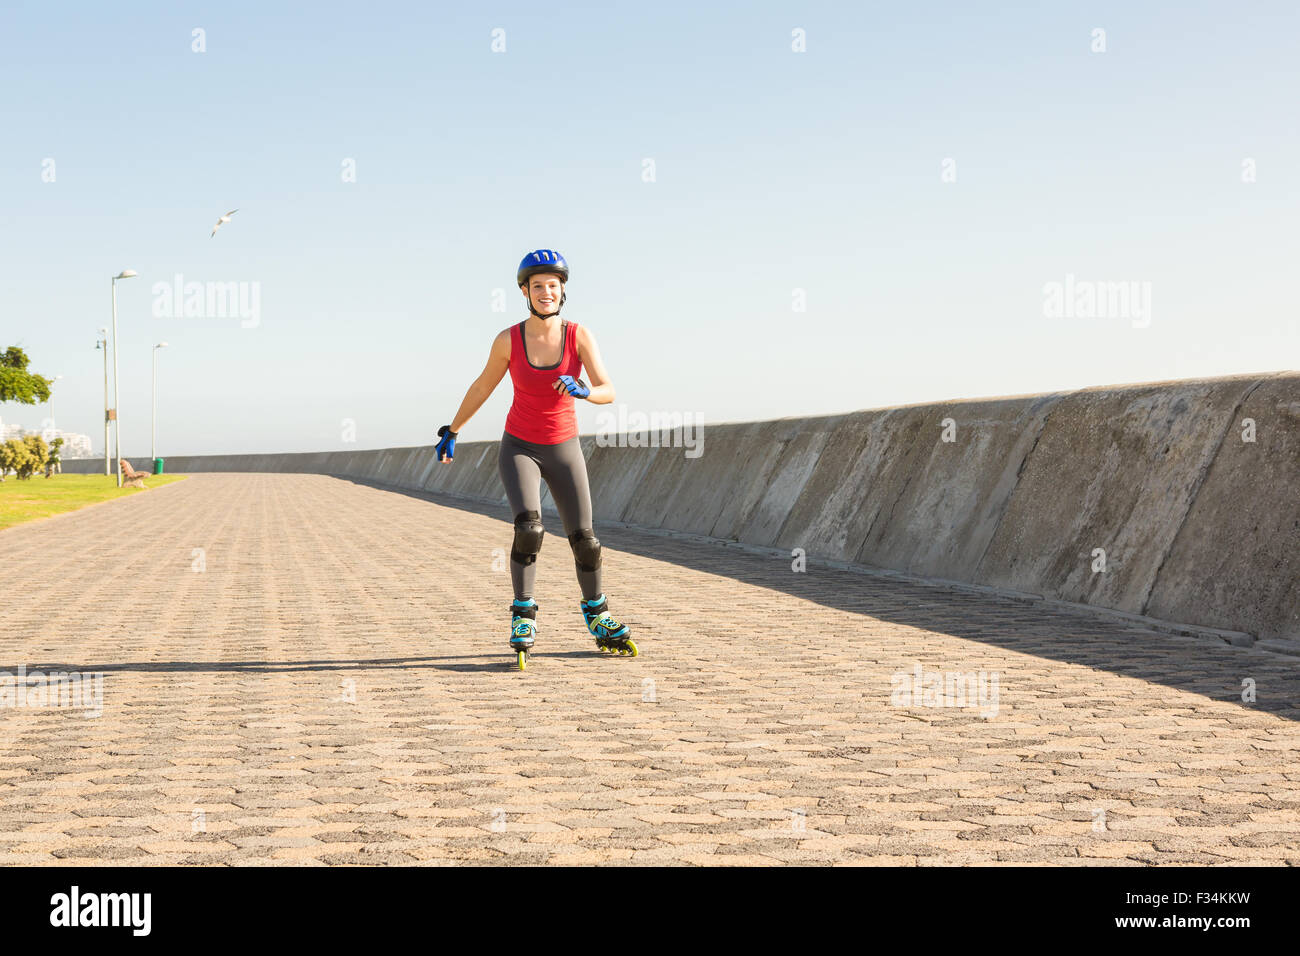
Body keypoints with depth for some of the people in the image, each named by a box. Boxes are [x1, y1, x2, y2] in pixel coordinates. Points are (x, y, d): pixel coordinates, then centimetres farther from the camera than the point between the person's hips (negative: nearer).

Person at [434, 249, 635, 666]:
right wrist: (451, 431, 11)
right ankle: (523, 617, -7)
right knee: (529, 529, -23)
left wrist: (583, 390, -39)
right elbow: (482, 387, 4)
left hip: (564, 451, 1)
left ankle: (596, 615, 26)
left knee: (585, 541, 3)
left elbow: (608, 392, -17)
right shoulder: (508, 340, -11)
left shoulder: (579, 335, -11)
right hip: (519, 448, -1)